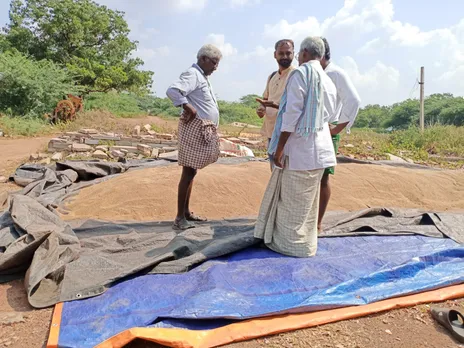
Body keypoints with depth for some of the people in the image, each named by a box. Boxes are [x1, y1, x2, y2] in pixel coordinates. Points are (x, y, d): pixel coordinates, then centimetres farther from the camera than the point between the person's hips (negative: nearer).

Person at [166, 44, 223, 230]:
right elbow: (172, 90, -29)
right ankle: (180, 217, -2)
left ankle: (187, 212, 22)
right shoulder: (192, 74, -12)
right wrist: (188, 107, -26)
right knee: (188, 171, -8)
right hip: (195, 129, -10)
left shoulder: (202, 77, 20)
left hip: (203, 131, 10)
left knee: (192, 171, 13)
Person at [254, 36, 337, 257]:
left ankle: (292, 243, 13)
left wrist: (280, 147, -15)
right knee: (306, 199, 17)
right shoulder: (329, 82, 13)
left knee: (293, 199, 3)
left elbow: (292, 113, -18)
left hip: (299, 148, -8)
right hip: (319, 147, 8)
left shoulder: (300, 74, -10)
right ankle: (304, 240, 29)